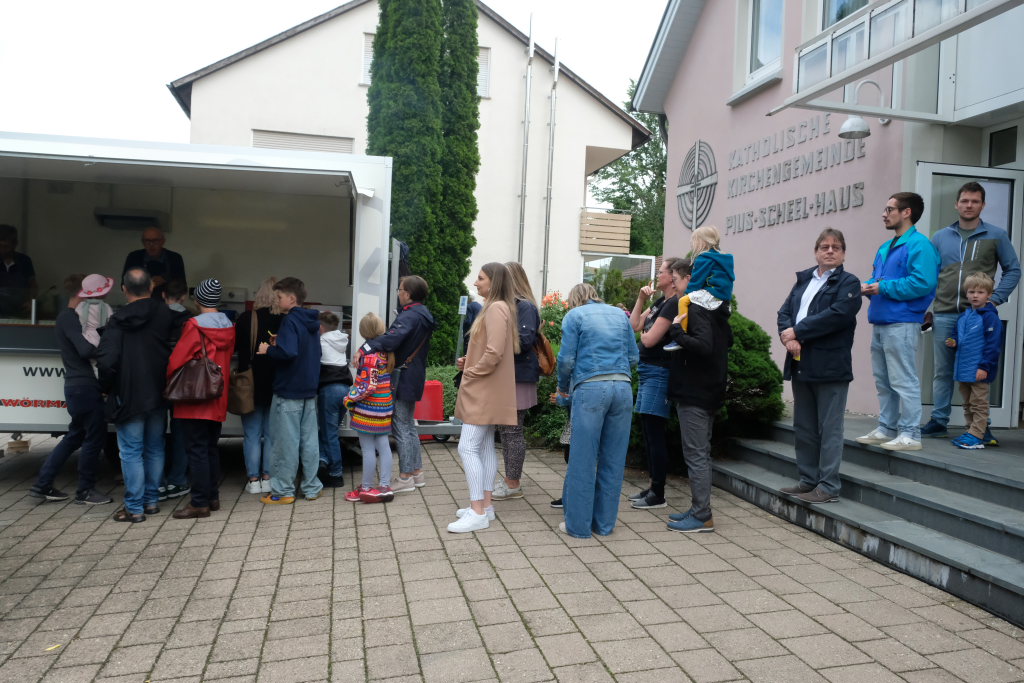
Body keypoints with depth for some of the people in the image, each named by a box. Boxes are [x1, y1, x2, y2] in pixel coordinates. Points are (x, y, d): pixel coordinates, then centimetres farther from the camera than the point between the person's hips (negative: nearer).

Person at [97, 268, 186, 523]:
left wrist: (107, 387, 0)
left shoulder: (118, 320, -11)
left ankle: (134, 508, 7)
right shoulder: (167, 315, -2)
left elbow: (106, 360, -16)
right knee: (155, 449, 15)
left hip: (128, 397, -3)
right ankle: (151, 501, 23)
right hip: (158, 395, 4)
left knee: (131, 452, 3)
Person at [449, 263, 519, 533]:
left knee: (468, 447, -11)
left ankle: (478, 513, -8)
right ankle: (484, 505, 18)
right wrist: (470, 361, 8)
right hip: (488, 390, 11)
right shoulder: (499, 308, 16)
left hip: (485, 390, -11)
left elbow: (495, 351, -25)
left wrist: (473, 372, -13)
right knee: (485, 447, 12)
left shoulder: (495, 308, -16)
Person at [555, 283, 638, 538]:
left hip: (590, 388, -4)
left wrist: (563, 387, 15)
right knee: (613, 460, 9)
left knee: (583, 459, 2)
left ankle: (578, 524, 8)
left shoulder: (574, 315, 7)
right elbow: (634, 357, 15)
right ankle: (604, 523, 18)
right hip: (623, 388, 4)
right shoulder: (619, 314, 18)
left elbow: (566, 359, -1)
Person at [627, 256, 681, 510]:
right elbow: (634, 325, 15)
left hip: (658, 373, -10)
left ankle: (658, 495, 5)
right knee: (648, 433, 14)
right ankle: (653, 487, 25)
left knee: (654, 434, -4)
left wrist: (643, 334, 3)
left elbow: (649, 340, -19)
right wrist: (641, 298, 9)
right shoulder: (660, 302, 15)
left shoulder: (673, 304, -15)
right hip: (647, 370, 10)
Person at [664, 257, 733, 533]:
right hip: (710, 389, 10)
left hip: (693, 392, -10)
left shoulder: (696, 308, -16)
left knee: (695, 453, -4)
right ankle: (699, 509, 23)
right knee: (701, 452, 15)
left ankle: (702, 516, 1)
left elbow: (703, 345, -28)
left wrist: (676, 331, -21)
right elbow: (727, 340, 25)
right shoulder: (715, 307, 13)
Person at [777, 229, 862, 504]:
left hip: (830, 366, -6)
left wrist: (797, 331, -15)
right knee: (803, 427, 13)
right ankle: (808, 480, 24)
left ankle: (828, 487, 6)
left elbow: (836, 315, -17)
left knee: (829, 429, -1)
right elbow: (785, 311, 9)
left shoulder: (849, 283, -1)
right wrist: (788, 337, -11)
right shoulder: (803, 280, 17)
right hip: (801, 364, 7)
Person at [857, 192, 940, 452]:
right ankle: (887, 428, 23)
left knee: (904, 381, -5)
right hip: (880, 322, 9)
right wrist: (868, 287, 4)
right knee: (883, 381, 14)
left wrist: (883, 288, -17)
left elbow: (922, 282, -21)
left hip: (901, 323, -9)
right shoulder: (886, 247, 18)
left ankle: (910, 434, 2)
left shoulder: (919, 244, -10)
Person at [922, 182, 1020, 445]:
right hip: (944, 315, 2)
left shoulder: (997, 235, 6)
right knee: (942, 371, 7)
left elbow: (1013, 270, 7)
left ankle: (981, 426, 8)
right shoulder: (940, 237, 12)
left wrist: (994, 300, -6)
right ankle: (938, 421, 15)